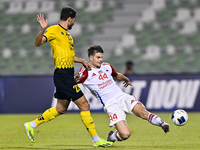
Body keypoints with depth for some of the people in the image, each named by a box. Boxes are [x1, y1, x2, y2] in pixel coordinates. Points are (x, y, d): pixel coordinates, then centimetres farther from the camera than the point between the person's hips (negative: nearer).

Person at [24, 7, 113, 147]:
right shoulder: (54, 30, -9)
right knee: (84, 105, -8)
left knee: (61, 109, 15)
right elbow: (38, 43, -21)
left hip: (68, 76, 10)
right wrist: (43, 30, -38)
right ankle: (96, 140, -2)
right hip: (63, 76, -10)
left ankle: (32, 125, 25)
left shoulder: (67, 34, 19)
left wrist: (82, 61, 24)